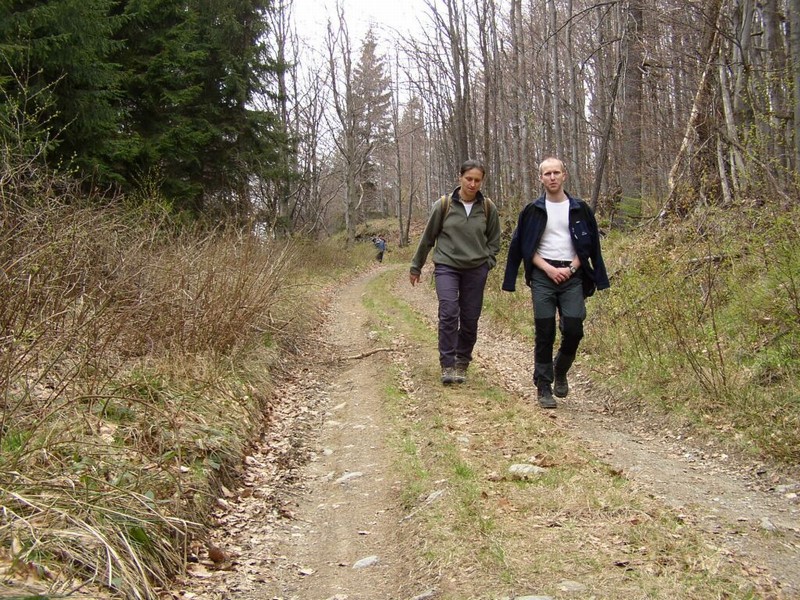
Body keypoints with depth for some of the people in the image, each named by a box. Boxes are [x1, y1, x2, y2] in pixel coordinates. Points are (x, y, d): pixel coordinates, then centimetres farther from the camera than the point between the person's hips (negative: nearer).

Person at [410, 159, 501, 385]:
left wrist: (488, 263, 0)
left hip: (476, 269, 2)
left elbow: (494, 240, 13)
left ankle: (462, 364, 20)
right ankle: (447, 365, -10)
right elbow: (427, 237, 5)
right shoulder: (443, 205, -5)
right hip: (446, 266, -2)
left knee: (470, 319, 4)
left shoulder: (488, 208, 0)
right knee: (449, 313, -17)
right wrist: (416, 267, 12)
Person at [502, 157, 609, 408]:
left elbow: (588, 245, 9)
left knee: (573, 329, -8)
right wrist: (548, 268, -8)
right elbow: (525, 247, 5)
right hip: (543, 276, -1)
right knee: (544, 333, -2)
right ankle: (543, 387, 6)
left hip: (572, 276, 1)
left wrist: (570, 269, -5)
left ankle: (560, 372, 20)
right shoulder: (533, 210, 6)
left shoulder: (580, 209, 8)